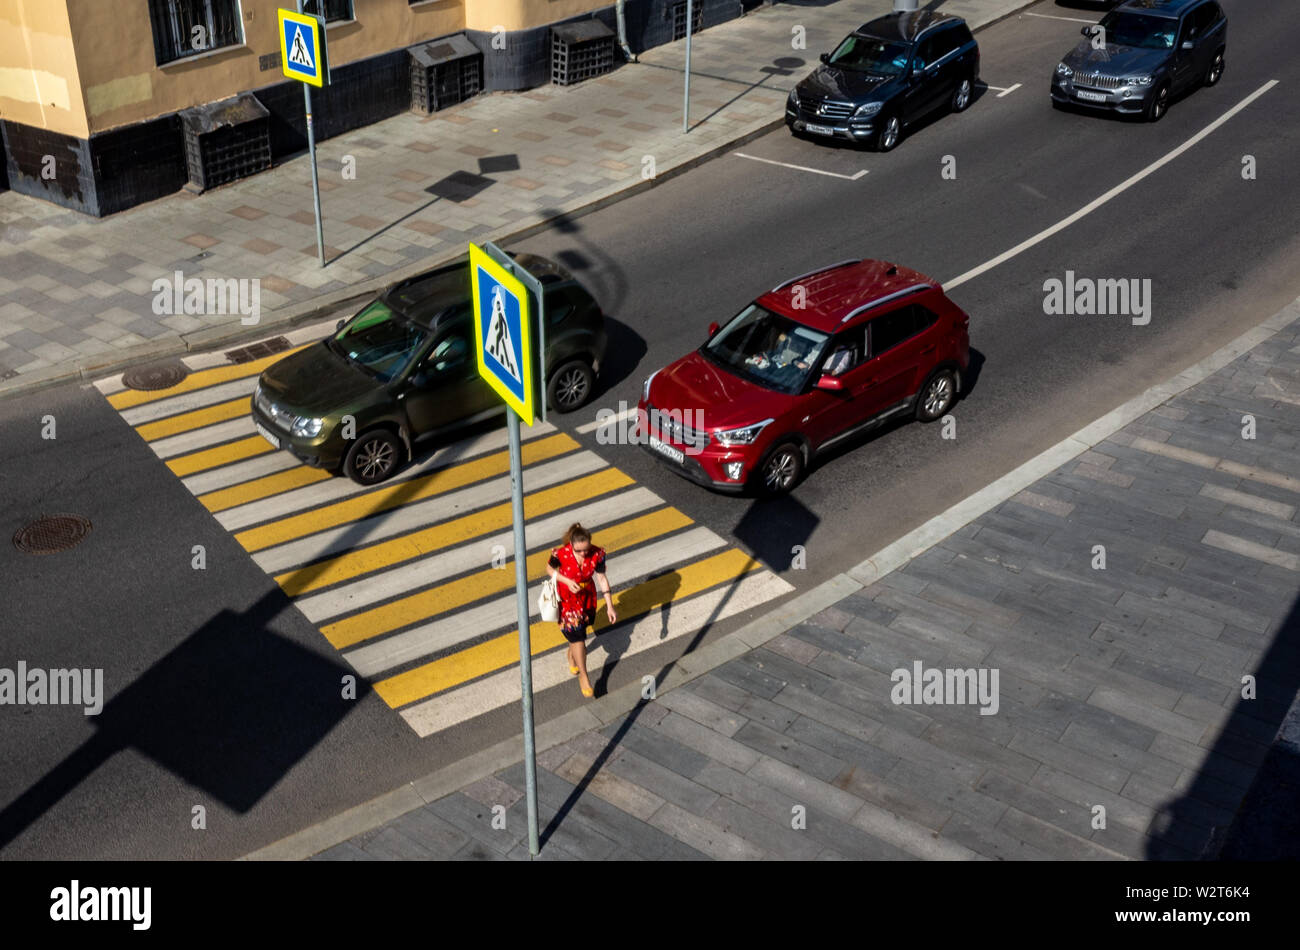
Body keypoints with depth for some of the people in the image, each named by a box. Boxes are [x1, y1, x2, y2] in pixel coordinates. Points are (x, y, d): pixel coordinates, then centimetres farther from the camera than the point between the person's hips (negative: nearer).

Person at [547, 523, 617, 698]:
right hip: (567, 598, -3)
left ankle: (571, 655, 57)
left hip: (587, 596, 3)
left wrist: (609, 606, -10)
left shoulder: (597, 554, -24)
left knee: (579, 629, 24)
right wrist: (567, 581, -25)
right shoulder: (561, 554, -30)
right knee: (578, 636, -3)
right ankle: (583, 676, 15)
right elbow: (549, 569, -9)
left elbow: (602, 579, -12)